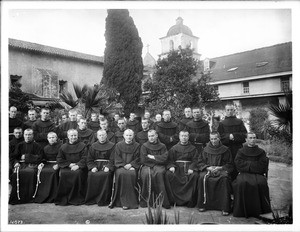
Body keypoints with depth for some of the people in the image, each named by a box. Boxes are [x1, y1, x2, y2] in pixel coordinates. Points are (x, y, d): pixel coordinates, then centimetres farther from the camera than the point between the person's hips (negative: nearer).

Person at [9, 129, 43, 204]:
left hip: (32, 165, -3)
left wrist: (26, 157, -3)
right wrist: (16, 162, -9)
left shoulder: (37, 146, 7)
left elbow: (39, 158, -1)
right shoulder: (20, 145, 17)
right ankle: (16, 196, -17)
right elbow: (15, 157, 12)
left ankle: (29, 197, -23)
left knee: (30, 173, -34)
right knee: (15, 173, -29)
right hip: (21, 164, 3)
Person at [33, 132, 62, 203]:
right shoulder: (46, 148, 20)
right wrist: (42, 163, 2)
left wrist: (58, 165, -20)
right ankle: (41, 195, -15)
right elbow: (44, 158, 23)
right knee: (42, 172, -25)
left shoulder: (60, 146, 1)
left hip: (56, 164, -5)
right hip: (47, 164, 5)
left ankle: (52, 196, -23)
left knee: (53, 172, -32)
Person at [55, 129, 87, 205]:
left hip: (78, 167, -2)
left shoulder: (82, 146, 8)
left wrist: (78, 165, -18)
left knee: (77, 173, -33)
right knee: (63, 174, -29)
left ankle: (77, 198, -21)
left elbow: (84, 159, -1)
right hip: (66, 167, 2)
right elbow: (59, 159, 8)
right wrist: (69, 164, -7)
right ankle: (63, 198, -18)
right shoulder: (63, 147, 15)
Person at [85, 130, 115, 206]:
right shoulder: (93, 146, 16)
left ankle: (103, 200, -22)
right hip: (95, 165, 3)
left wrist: (108, 167, -18)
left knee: (106, 175, -32)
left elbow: (112, 159, -1)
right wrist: (93, 167, -8)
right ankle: (92, 198, -13)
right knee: (91, 175, -27)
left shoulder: (111, 146, 6)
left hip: (106, 166, -2)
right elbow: (89, 159, 11)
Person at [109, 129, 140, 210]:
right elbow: (117, 158, 4)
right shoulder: (118, 145, 11)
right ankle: (122, 200, -24)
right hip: (121, 166, 0)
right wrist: (124, 165, -11)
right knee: (121, 174, -32)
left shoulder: (136, 145, 10)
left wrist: (130, 165, -11)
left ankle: (131, 201, -23)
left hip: (132, 166, 0)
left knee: (131, 174, -32)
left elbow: (137, 158, 5)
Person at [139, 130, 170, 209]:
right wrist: (157, 159, -2)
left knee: (159, 173, -34)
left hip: (159, 166, 0)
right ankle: (145, 200, -22)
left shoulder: (162, 146, 12)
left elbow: (164, 159, -2)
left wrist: (152, 157, -4)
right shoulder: (144, 146, 9)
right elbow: (143, 160, -2)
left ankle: (163, 201, -27)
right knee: (146, 174, -34)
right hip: (147, 166, 0)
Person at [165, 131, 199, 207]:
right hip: (177, 166, 1)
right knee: (168, 174, -29)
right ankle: (174, 199, -20)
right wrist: (171, 166, -13)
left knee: (194, 175, -32)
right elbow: (170, 159, 8)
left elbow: (195, 160, 4)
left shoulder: (193, 148, 15)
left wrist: (191, 168, -15)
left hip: (189, 167, 0)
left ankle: (190, 200, -21)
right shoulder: (174, 148, 16)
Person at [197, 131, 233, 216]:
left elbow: (230, 164, 5)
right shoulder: (206, 150, 11)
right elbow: (200, 162, 11)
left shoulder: (225, 150, 6)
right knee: (202, 178, -30)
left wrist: (220, 168, -11)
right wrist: (208, 167, -8)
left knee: (225, 178, -34)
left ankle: (225, 208, -25)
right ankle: (202, 204, -17)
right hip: (208, 170, 1)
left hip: (221, 170, -1)